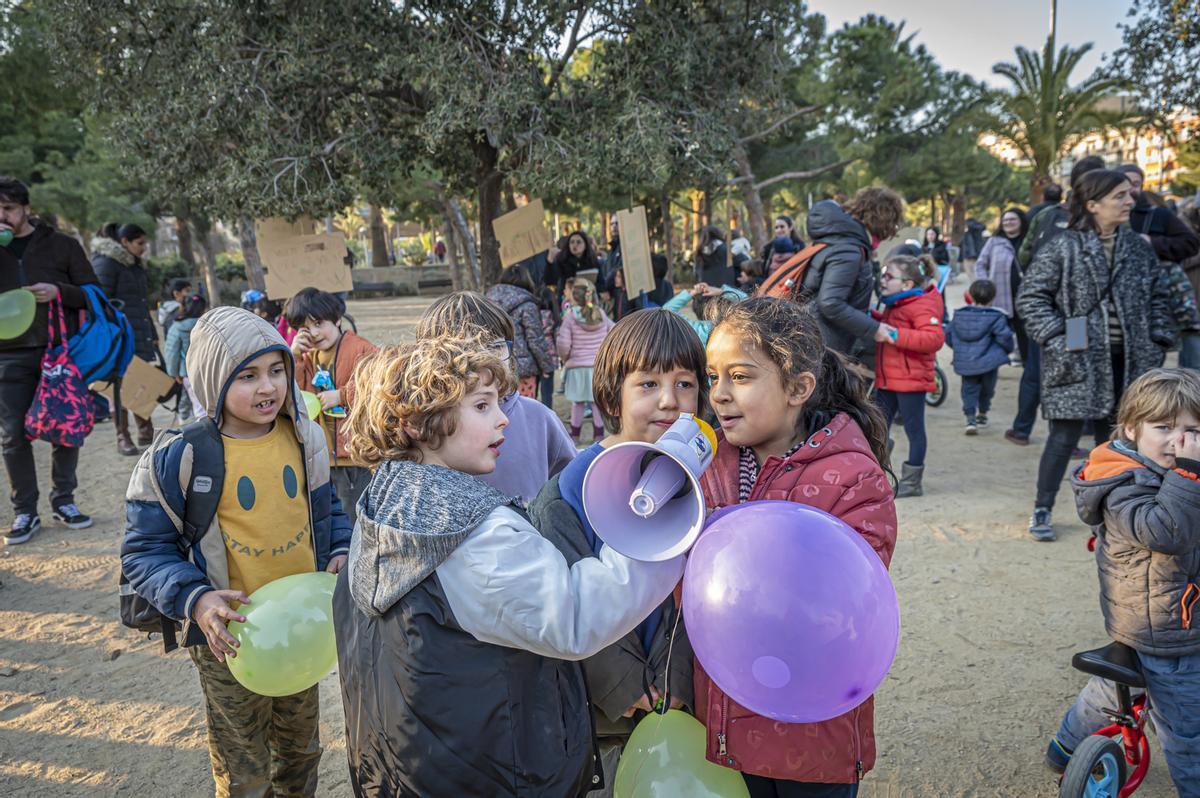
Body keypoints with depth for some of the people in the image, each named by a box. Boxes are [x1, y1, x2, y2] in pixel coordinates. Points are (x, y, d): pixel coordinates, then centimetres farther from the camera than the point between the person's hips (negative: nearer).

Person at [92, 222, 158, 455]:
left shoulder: (136, 266, 21)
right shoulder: (105, 263, -5)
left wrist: (153, 335, 21)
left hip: (141, 337, 8)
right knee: (121, 386, -3)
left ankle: (146, 431, 17)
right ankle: (122, 437, 4)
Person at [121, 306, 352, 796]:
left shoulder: (304, 438, -3)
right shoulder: (177, 457, -17)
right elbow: (143, 552, -11)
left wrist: (341, 551, -7)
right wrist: (194, 599, -27)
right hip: (231, 636, -4)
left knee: (302, 747, 26)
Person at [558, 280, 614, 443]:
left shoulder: (570, 316, -9)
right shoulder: (601, 314, -1)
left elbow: (563, 343, -11)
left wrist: (565, 358, 7)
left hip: (577, 366, -1)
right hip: (600, 365, 1)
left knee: (577, 402, 9)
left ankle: (575, 435, 16)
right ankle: (598, 434, 12)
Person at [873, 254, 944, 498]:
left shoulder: (921, 306, -15)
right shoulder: (892, 305, 15)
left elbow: (935, 338, -27)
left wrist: (896, 335, -29)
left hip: (910, 380, -9)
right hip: (886, 380, 9)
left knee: (914, 429, 3)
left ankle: (912, 480, 13)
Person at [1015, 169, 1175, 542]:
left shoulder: (1137, 247, 8)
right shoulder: (1063, 247, -8)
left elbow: (1157, 298, 15)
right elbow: (1030, 298, -6)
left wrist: (1158, 343, 5)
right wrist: (1057, 340, -12)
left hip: (1126, 359, 5)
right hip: (1078, 361, -5)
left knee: (1113, 436, 11)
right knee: (1065, 435, -3)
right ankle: (1041, 510, 12)